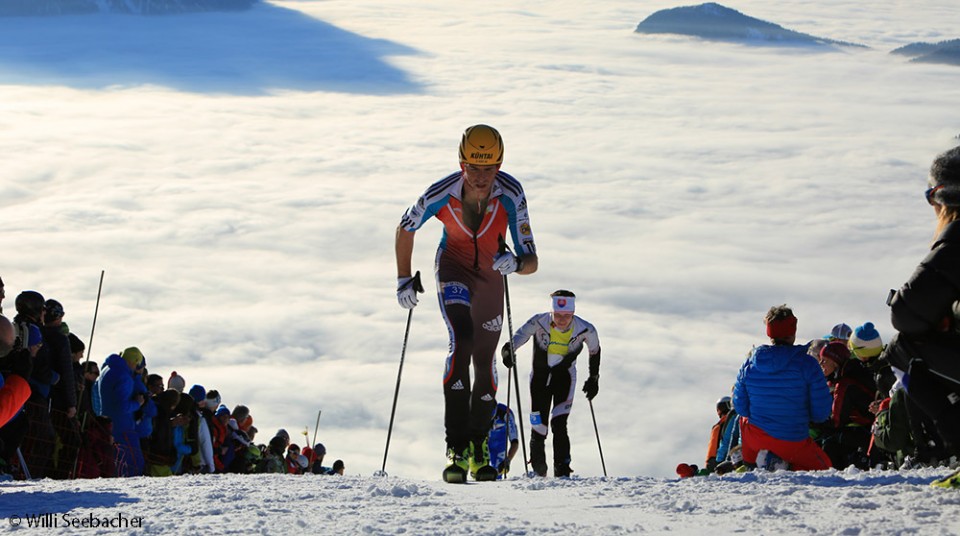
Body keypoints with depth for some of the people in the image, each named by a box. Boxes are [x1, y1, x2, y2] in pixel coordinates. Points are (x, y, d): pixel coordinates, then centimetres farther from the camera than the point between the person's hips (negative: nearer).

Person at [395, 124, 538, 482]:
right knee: (462, 338, -27)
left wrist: (516, 263, -51)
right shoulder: (442, 194, -29)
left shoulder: (510, 194, -30)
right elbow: (405, 229, -7)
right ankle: (456, 448, -29)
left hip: (491, 273, 2)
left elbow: (531, 261, -29)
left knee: (485, 360, 7)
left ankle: (478, 447, 29)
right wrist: (404, 279, -5)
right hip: (453, 267, -2)